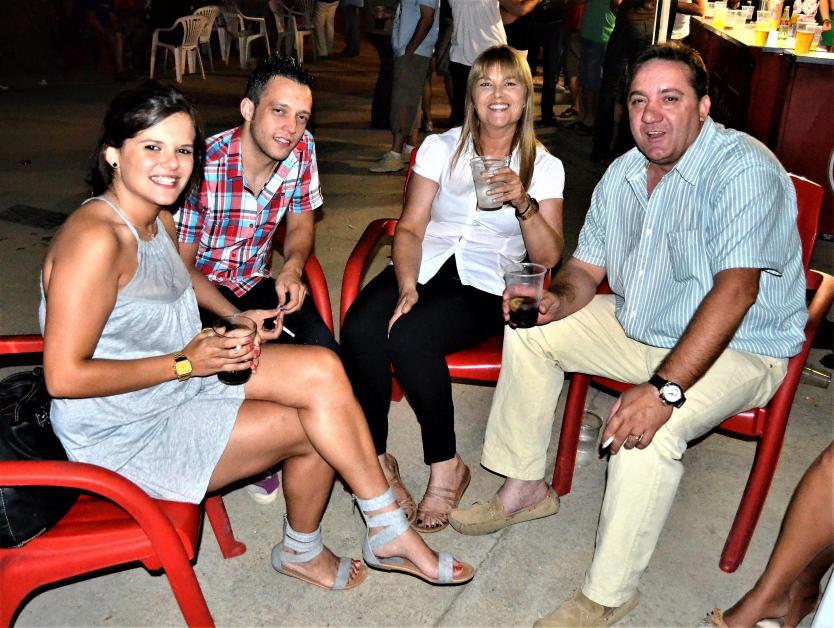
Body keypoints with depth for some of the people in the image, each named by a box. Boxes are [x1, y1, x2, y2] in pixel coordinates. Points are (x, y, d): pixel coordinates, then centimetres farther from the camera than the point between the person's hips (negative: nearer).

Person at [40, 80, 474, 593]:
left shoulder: (159, 220, 3)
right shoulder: (95, 239, -25)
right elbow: (65, 377, -26)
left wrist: (236, 318, 9)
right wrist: (185, 362, -22)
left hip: (186, 375, 8)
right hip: (124, 435, -8)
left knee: (322, 369, -9)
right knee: (314, 424, -12)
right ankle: (388, 531, 12)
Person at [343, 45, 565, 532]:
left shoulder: (545, 167, 7)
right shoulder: (441, 147, 11)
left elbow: (549, 258, 0)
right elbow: (410, 228, 4)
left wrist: (523, 203, -17)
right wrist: (407, 286, -13)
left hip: (485, 286, -2)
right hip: (424, 268, 2)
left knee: (410, 337, -33)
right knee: (359, 329, -30)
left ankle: (446, 467, -12)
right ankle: (375, 459, -11)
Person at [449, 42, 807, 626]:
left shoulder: (744, 169, -23)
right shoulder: (623, 175, 3)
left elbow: (736, 288, -33)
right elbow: (586, 266, 9)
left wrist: (665, 388, -40)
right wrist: (559, 299, -15)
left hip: (738, 349, -8)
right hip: (639, 327, 8)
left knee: (647, 430, -34)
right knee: (529, 332, 5)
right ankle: (524, 488, 15)